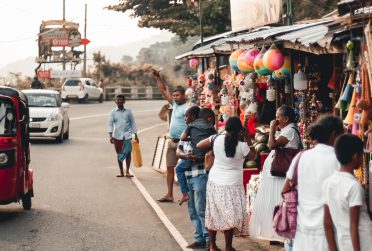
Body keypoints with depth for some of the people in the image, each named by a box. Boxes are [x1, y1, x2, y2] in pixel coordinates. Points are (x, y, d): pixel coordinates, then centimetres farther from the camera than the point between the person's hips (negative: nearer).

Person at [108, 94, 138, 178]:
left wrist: (135, 135, 7)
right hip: (117, 135, 0)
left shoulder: (128, 111, 5)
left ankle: (127, 171, -6)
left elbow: (132, 123, 10)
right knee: (119, 154, 7)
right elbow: (110, 124, 1)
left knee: (128, 152, -11)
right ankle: (121, 172, 16)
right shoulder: (113, 112, 3)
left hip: (127, 135, 0)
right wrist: (110, 135, -11)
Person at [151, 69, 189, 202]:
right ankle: (169, 195, 14)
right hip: (172, 141, 9)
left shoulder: (188, 108, -12)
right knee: (169, 167, 9)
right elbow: (163, 90, 18)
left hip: (183, 142, -9)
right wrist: (157, 77, 12)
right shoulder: (175, 104, 12)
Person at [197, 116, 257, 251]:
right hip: (232, 185, -4)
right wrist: (248, 139, 5)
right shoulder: (242, 145, -14)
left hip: (214, 182, 4)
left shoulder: (217, 138, -7)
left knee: (213, 214, 14)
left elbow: (199, 145, 4)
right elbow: (254, 156, 4)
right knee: (230, 217, 4)